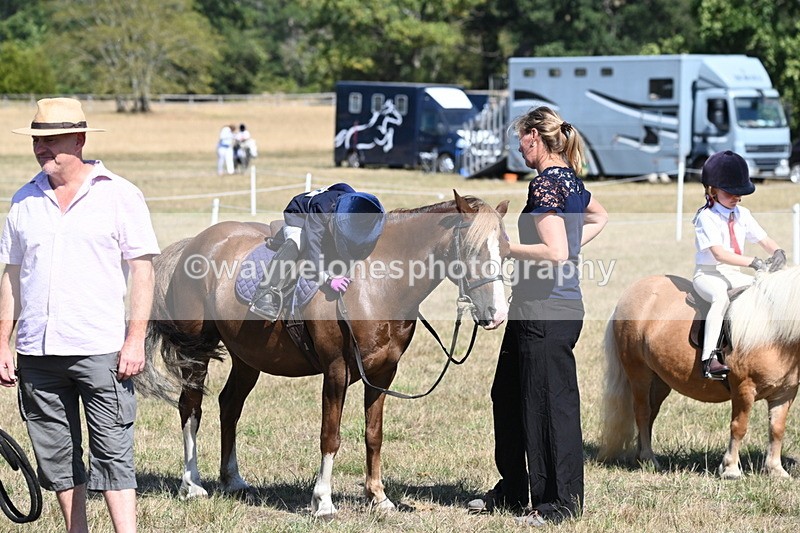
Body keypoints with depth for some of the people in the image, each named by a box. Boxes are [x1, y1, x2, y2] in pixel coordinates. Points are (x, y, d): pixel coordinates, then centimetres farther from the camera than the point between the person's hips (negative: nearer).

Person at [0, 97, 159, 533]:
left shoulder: (119, 195, 0)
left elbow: (142, 268, -2)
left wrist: (136, 339, -10)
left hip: (101, 350, -4)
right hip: (37, 351, 4)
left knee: (112, 453, -7)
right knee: (56, 456, 9)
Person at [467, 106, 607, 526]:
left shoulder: (545, 185, -17)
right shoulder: (571, 181, 12)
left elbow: (555, 252, -26)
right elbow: (599, 217, 32)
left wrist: (508, 248, -15)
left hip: (544, 314, -10)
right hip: (561, 307, 10)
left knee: (550, 404, -2)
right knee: (508, 396, 19)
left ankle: (562, 502, 5)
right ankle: (512, 491, 29)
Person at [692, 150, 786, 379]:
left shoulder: (742, 215, 8)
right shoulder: (706, 218, -14)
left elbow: (765, 241, 7)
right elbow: (719, 253, -25)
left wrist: (777, 253, -18)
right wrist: (753, 262, -33)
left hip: (733, 274, 7)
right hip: (708, 275, -7)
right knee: (721, 297, -38)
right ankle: (708, 358, -44)